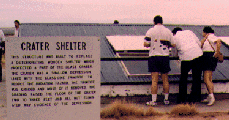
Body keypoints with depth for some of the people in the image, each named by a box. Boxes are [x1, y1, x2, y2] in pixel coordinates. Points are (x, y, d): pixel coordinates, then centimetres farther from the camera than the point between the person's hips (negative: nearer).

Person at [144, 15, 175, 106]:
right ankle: (166, 99, 19)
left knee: (154, 80, -3)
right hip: (165, 56, 2)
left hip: (154, 56, -2)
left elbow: (145, 44, -7)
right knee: (165, 79, 11)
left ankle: (154, 101, -4)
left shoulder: (150, 31, -3)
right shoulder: (168, 31, 5)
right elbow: (173, 44, 6)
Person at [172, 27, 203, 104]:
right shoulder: (189, 32, 20)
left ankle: (182, 99, 13)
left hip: (186, 57, -2)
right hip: (198, 54, 2)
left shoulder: (174, 37, 13)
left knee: (183, 78, 12)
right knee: (196, 77, 10)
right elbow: (199, 43, 14)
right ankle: (194, 98, 14)